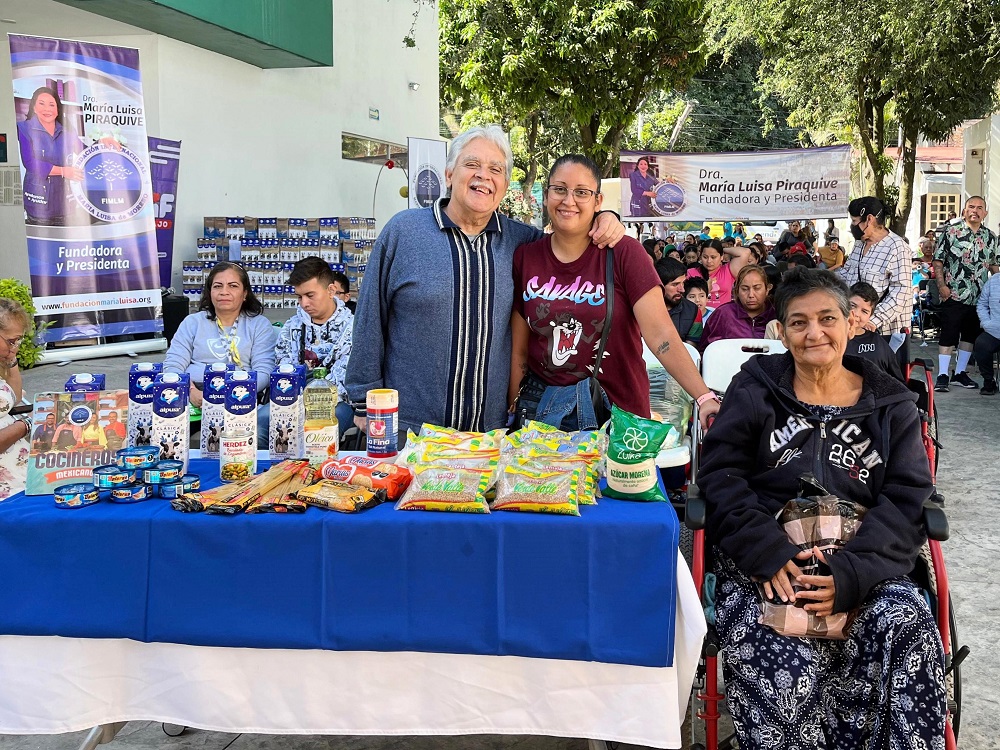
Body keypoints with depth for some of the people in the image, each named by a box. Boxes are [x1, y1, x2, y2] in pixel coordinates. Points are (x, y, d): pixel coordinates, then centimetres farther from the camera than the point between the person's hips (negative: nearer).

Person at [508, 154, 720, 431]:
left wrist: (705, 398, -26)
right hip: (542, 406, 2)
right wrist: (512, 409, -1)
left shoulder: (624, 253, -8)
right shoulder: (525, 257, 1)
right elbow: (519, 349, 4)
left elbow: (661, 335, -17)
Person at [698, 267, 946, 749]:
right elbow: (720, 474, 1)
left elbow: (907, 500, 2)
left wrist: (851, 575, -16)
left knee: (912, 635, -30)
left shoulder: (891, 406, 13)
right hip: (765, 560, -1)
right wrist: (768, 554, -17)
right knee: (787, 665, -31)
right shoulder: (753, 391, 12)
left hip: (861, 561, 2)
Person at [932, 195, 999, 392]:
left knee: (971, 336, 11)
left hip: (979, 298, 5)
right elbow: (938, 261, -5)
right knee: (948, 336, -5)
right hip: (953, 295, -5)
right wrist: (941, 285, -15)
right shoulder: (951, 231, -4)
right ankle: (942, 376, 0)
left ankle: (960, 373, 22)